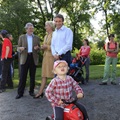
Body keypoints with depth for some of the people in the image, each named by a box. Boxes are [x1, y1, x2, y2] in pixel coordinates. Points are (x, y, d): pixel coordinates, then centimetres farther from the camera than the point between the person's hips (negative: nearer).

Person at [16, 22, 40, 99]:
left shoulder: (36, 38, 12)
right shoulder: (22, 37, 10)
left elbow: (39, 49, 14)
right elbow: (18, 48, 9)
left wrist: (37, 48, -9)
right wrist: (20, 48, -14)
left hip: (33, 58, 1)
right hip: (24, 58, -1)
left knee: (32, 76, 5)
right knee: (23, 76, -4)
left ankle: (31, 91, 15)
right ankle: (20, 93, 2)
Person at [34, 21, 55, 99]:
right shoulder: (46, 36, 19)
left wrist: (47, 46, -14)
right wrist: (42, 47, 5)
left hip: (52, 56, -8)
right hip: (45, 56, 8)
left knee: (54, 75, 0)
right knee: (44, 75, 6)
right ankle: (40, 92, 8)